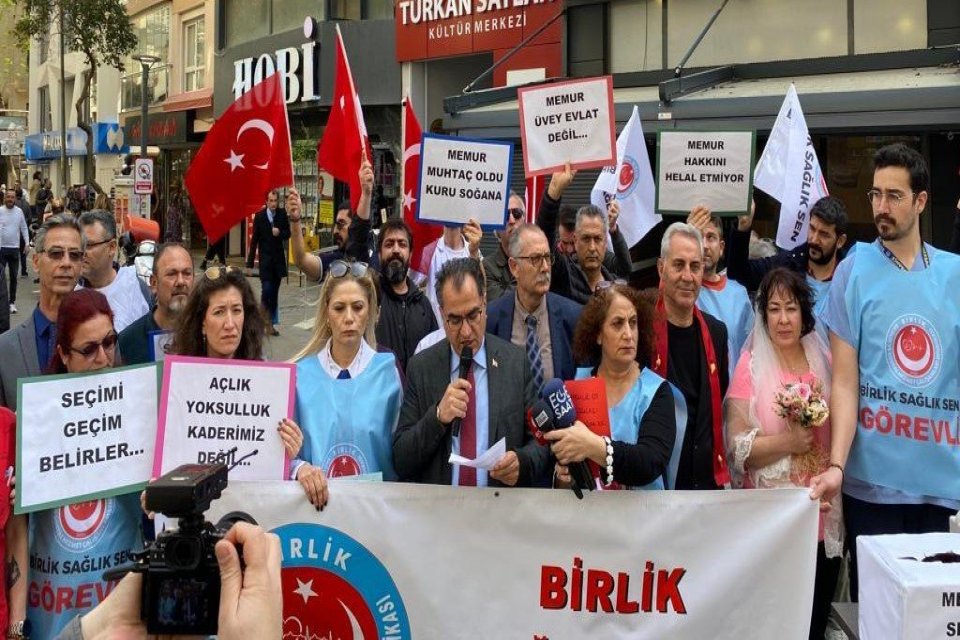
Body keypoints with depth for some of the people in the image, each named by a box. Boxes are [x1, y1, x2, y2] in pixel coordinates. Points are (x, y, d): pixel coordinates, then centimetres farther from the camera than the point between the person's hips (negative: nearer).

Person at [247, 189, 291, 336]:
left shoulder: (282, 214, -1)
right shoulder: (259, 216, -6)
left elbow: (288, 234, 8)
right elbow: (254, 240, -4)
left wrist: (280, 233, -16)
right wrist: (250, 262, -4)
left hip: (278, 258, 3)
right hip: (265, 259, -3)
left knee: (275, 292, 6)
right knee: (266, 290, -11)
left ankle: (272, 323, 13)